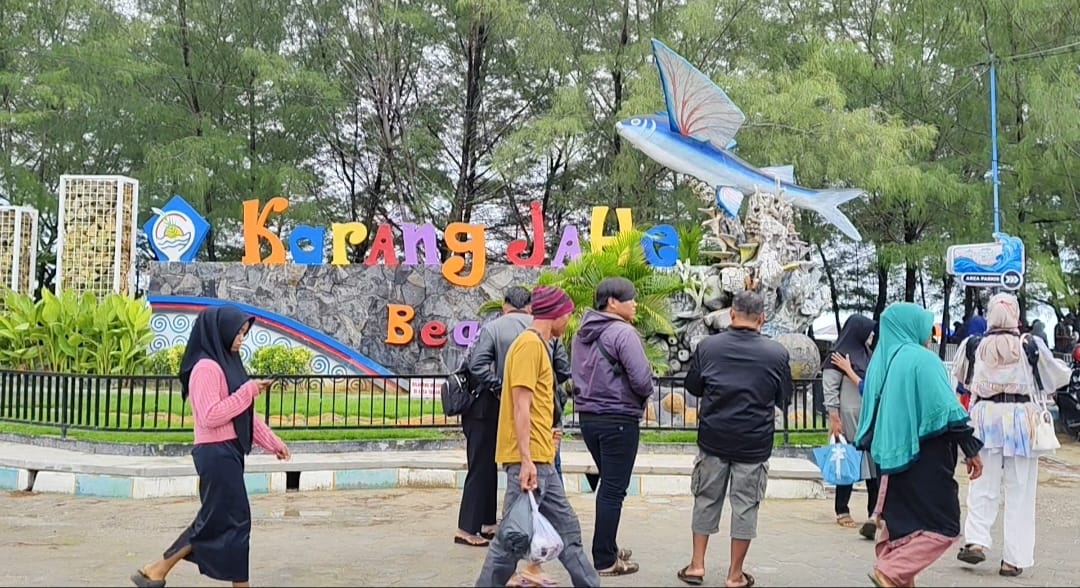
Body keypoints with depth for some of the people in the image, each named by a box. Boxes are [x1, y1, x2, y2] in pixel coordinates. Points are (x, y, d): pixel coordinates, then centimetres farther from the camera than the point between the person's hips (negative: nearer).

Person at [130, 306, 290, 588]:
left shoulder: (227, 364, 15)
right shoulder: (206, 367, -14)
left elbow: (244, 415, 18)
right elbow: (210, 416, -22)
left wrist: (272, 442, 14)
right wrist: (248, 391, -19)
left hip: (228, 452, 9)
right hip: (217, 453, -9)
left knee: (215, 520, 13)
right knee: (235, 520, -3)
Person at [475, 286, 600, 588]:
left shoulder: (538, 344, 18)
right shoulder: (530, 344, -13)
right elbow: (521, 406, -19)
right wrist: (526, 460, -22)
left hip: (541, 459, 10)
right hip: (529, 460, -10)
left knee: (567, 527, 13)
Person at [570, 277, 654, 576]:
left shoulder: (582, 333, 10)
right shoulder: (623, 333, -17)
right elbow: (641, 379, -21)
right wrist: (642, 396, -1)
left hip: (588, 416, 8)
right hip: (619, 419, -8)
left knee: (607, 485, 20)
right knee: (614, 489, -1)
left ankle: (608, 548, 28)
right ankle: (605, 560, 4)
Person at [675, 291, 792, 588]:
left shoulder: (708, 346, -5)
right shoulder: (777, 353, -7)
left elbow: (692, 387, 7)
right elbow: (784, 399, 5)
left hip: (713, 438, 1)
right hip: (755, 441, -1)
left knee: (706, 499, 14)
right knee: (745, 504, 7)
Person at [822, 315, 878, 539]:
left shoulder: (866, 354, 13)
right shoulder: (840, 355, -8)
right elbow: (830, 388, -11)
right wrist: (834, 419, -14)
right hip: (848, 417, -6)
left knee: (874, 462, 4)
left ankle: (875, 512, 10)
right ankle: (842, 511, 13)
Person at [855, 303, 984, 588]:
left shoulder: (882, 361, 9)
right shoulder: (923, 360, -13)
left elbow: (872, 405, 16)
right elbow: (947, 409, -16)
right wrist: (971, 449, -9)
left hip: (893, 457, 8)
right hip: (925, 459, -8)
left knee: (900, 523, 16)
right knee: (943, 527, -1)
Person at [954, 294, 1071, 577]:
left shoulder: (974, 345, -2)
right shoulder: (1032, 345, -7)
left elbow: (959, 376, 14)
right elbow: (1057, 377, 5)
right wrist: (1064, 367, 27)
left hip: (986, 416, 1)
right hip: (1021, 418, -1)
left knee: (983, 485, 12)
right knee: (1020, 491, 5)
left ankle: (976, 541, -2)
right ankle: (1013, 559, 6)